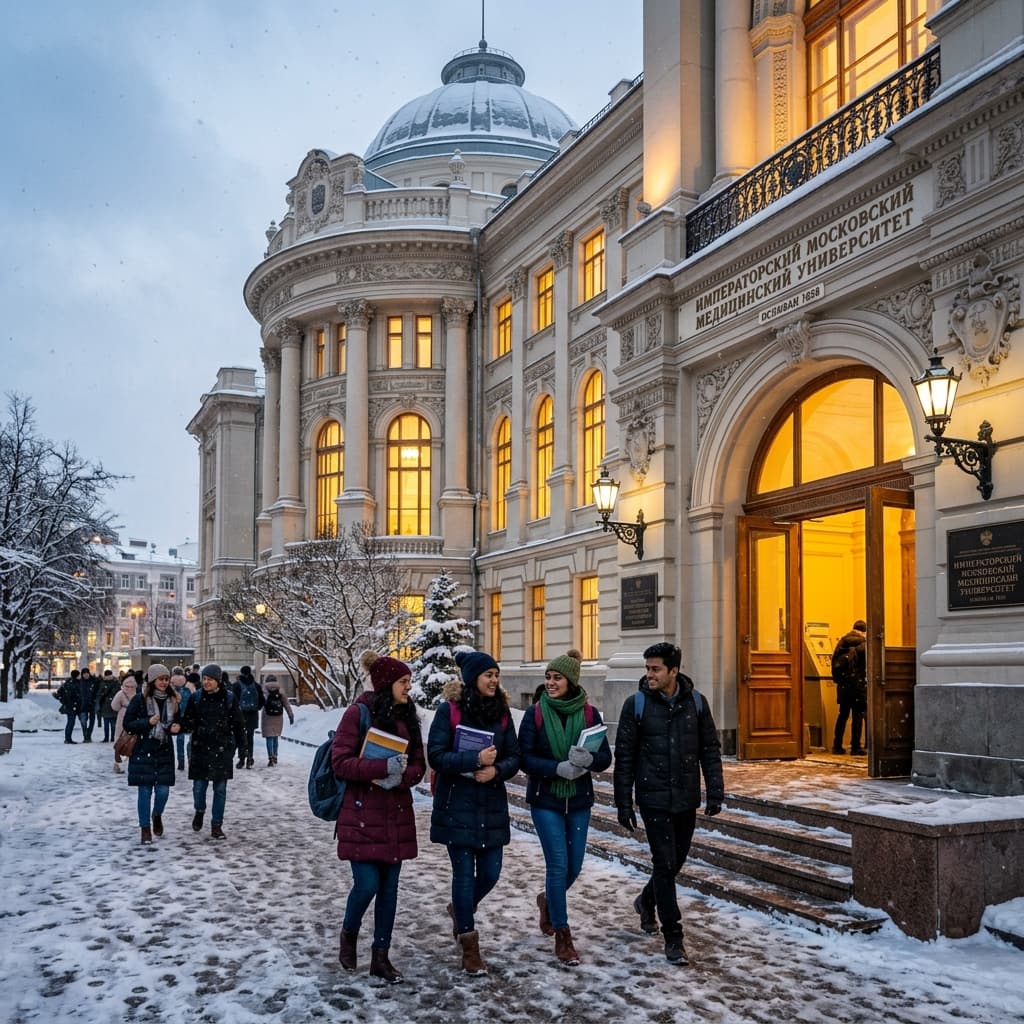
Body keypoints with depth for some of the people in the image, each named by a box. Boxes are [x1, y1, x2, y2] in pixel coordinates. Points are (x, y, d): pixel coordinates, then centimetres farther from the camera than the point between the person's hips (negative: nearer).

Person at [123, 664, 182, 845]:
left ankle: (157, 815, 32)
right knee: (145, 791, 1)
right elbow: (127, 724, -7)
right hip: (143, 751, -3)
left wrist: (177, 727, -5)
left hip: (165, 751, 3)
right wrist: (148, 722, -21)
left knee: (163, 790, 1)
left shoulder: (173, 700, 5)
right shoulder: (140, 699, -8)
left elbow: (178, 722, 18)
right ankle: (145, 829, 14)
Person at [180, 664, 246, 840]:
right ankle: (199, 811, 36)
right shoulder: (196, 697, 0)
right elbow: (188, 721, 3)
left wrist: (242, 744, 1)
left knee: (220, 788, 4)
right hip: (201, 748, 1)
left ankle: (216, 825, 15)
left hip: (222, 749, -1)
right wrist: (184, 724, -20)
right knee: (199, 785, 3)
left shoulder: (229, 698, -3)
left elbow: (237, 723, 2)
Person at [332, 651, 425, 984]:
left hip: (397, 814, 6)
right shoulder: (358, 713, -10)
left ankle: (381, 956, 19)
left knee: (389, 886, 8)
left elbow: (418, 765, 10)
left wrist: (401, 777, -12)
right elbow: (340, 762, -14)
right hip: (362, 814, -6)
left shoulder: (407, 716, 8)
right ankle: (348, 932, 22)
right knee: (367, 884, -8)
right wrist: (383, 767, -24)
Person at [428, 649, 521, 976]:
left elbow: (514, 757, 6)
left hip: (492, 805, 4)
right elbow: (436, 756, -13)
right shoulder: (449, 711, -8)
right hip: (457, 805, -4)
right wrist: (475, 759, -24)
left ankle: (461, 910, 38)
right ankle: (469, 946, 13)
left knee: (490, 873, 7)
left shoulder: (502, 712, 5)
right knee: (464, 873, 1)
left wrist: (497, 769, -15)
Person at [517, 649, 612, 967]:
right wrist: (558, 768, -23)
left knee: (574, 866, 11)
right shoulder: (536, 713, -7)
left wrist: (588, 760, -25)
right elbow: (524, 758, -9)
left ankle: (548, 901, 42)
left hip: (579, 800, 2)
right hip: (545, 800, -2)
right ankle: (562, 935, 8)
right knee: (558, 865, -6)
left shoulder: (589, 713, -4)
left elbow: (605, 757, -2)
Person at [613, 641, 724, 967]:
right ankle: (673, 937, 5)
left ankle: (647, 901, 44)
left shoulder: (695, 703, -1)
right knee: (665, 864, -4)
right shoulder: (636, 704, -8)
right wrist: (623, 803, -6)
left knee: (676, 861, 16)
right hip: (654, 799, -3)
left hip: (687, 799, 3)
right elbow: (624, 757, -5)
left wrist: (715, 793, 0)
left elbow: (710, 750, 6)